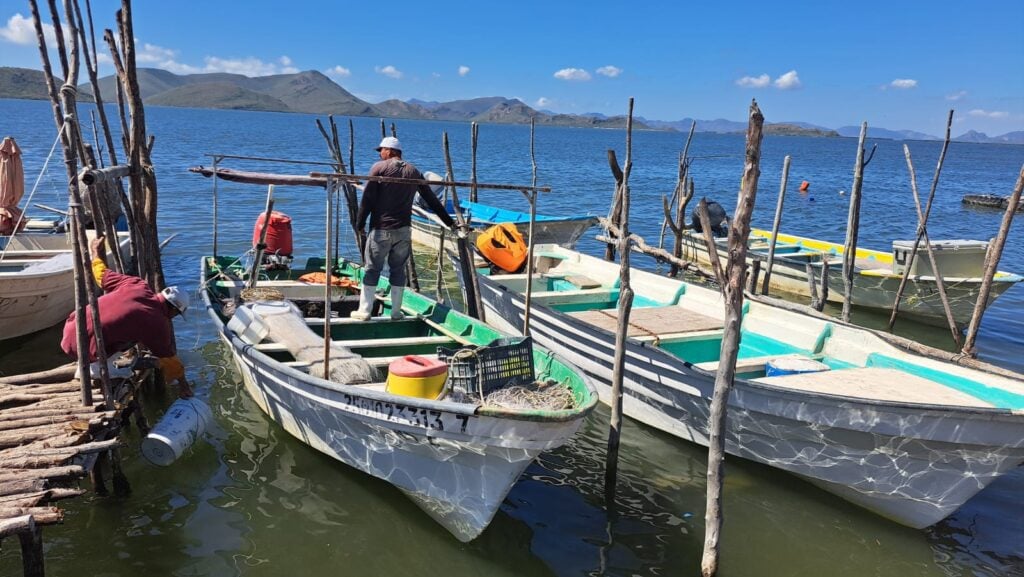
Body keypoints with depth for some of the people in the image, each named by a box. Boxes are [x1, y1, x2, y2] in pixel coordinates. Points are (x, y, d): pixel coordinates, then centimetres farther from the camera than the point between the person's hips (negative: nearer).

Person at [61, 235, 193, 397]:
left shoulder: (137, 285, 1)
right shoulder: (159, 325, -10)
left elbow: (102, 274, 16)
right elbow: (169, 359, 5)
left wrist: (95, 252, 36)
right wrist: (183, 383, 21)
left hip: (70, 330, 7)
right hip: (86, 349, -7)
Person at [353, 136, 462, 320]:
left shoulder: (379, 167, -2)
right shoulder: (413, 172, 11)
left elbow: (367, 199, -8)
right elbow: (432, 200, 13)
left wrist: (360, 224, -1)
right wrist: (449, 222, 19)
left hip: (381, 229, -4)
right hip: (403, 230, 4)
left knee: (372, 269, 3)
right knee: (398, 269, 11)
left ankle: (364, 310, 5)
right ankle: (396, 312, 13)